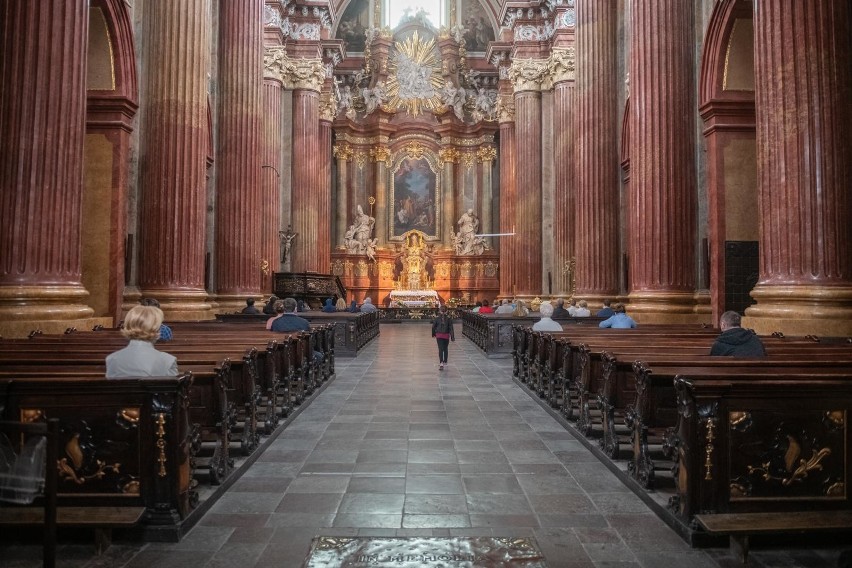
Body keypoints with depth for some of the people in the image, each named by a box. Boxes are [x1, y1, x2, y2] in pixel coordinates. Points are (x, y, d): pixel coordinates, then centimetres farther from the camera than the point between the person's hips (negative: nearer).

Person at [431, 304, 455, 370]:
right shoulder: (449, 318, -7)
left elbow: (433, 327, 1)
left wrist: (433, 334, 17)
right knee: (445, 349, 19)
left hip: (439, 335, -1)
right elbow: (451, 328, -8)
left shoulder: (437, 318, -6)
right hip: (446, 335, 1)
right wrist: (452, 337, -4)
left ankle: (441, 362, -19)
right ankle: (445, 361, 33)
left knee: (440, 349, -3)